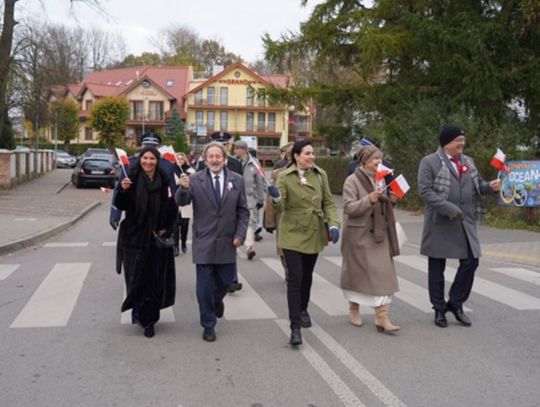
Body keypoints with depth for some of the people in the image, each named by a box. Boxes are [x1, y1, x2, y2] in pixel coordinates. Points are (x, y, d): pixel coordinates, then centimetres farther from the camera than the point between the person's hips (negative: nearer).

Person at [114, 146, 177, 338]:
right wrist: (123, 190, -25)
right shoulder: (132, 179, -3)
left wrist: (166, 229, -1)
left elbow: (172, 208, 8)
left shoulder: (164, 181, 2)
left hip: (157, 238, 1)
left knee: (155, 280, 4)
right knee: (137, 278, 1)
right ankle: (146, 318, 19)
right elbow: (121, 206, -8)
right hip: (135, 237, -1)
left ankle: (148, 320, 20)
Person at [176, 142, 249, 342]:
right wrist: (184, 188, -37)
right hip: (204, 241, -2)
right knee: (204, 286, 4)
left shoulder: (237, 180, 1)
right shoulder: (195, 179, -6)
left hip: (227, 241, 2)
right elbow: (181, 202, -16)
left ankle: (217, 299, 50)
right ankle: (208, 325, 20)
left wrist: (240, 234, -5)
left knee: (226, 280, 15)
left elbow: (243, 211, 4)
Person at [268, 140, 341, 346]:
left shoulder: (321, 175, 0)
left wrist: (333, 224, -10)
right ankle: (295, 327, -5)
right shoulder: (285, 177, -10)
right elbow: (280, 208, -14)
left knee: (307, 275, 19)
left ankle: (303, 310, 44)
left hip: (314, 234, 4)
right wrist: (276, 198, -36)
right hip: (292, 234, -4)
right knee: (295, 278, -10)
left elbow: (328, 202, 4)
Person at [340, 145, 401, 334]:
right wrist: (369, 200, -30)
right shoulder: (352, 181, -9)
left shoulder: (380, 179, 10)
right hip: (358, 234, -5)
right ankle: (354, 308, 29)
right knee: (357, 272, 6)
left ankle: (382, 318, 1)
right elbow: (349, 208, -17)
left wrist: (390, 200, -1)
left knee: (382, 273, -1)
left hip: (378, 233, 5)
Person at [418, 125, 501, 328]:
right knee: (437, 268, 6)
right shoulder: (429, 162, -7)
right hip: (440, 224, -5)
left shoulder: (468, 161, 13)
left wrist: (490, 186, -5)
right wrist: (449, 208, -22)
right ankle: (439, 309, 20)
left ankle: (455, 303, 21)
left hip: (466, 223, 6)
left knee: (470, 261, 4)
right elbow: (425, 191, -15)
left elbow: (477, 185, 18)